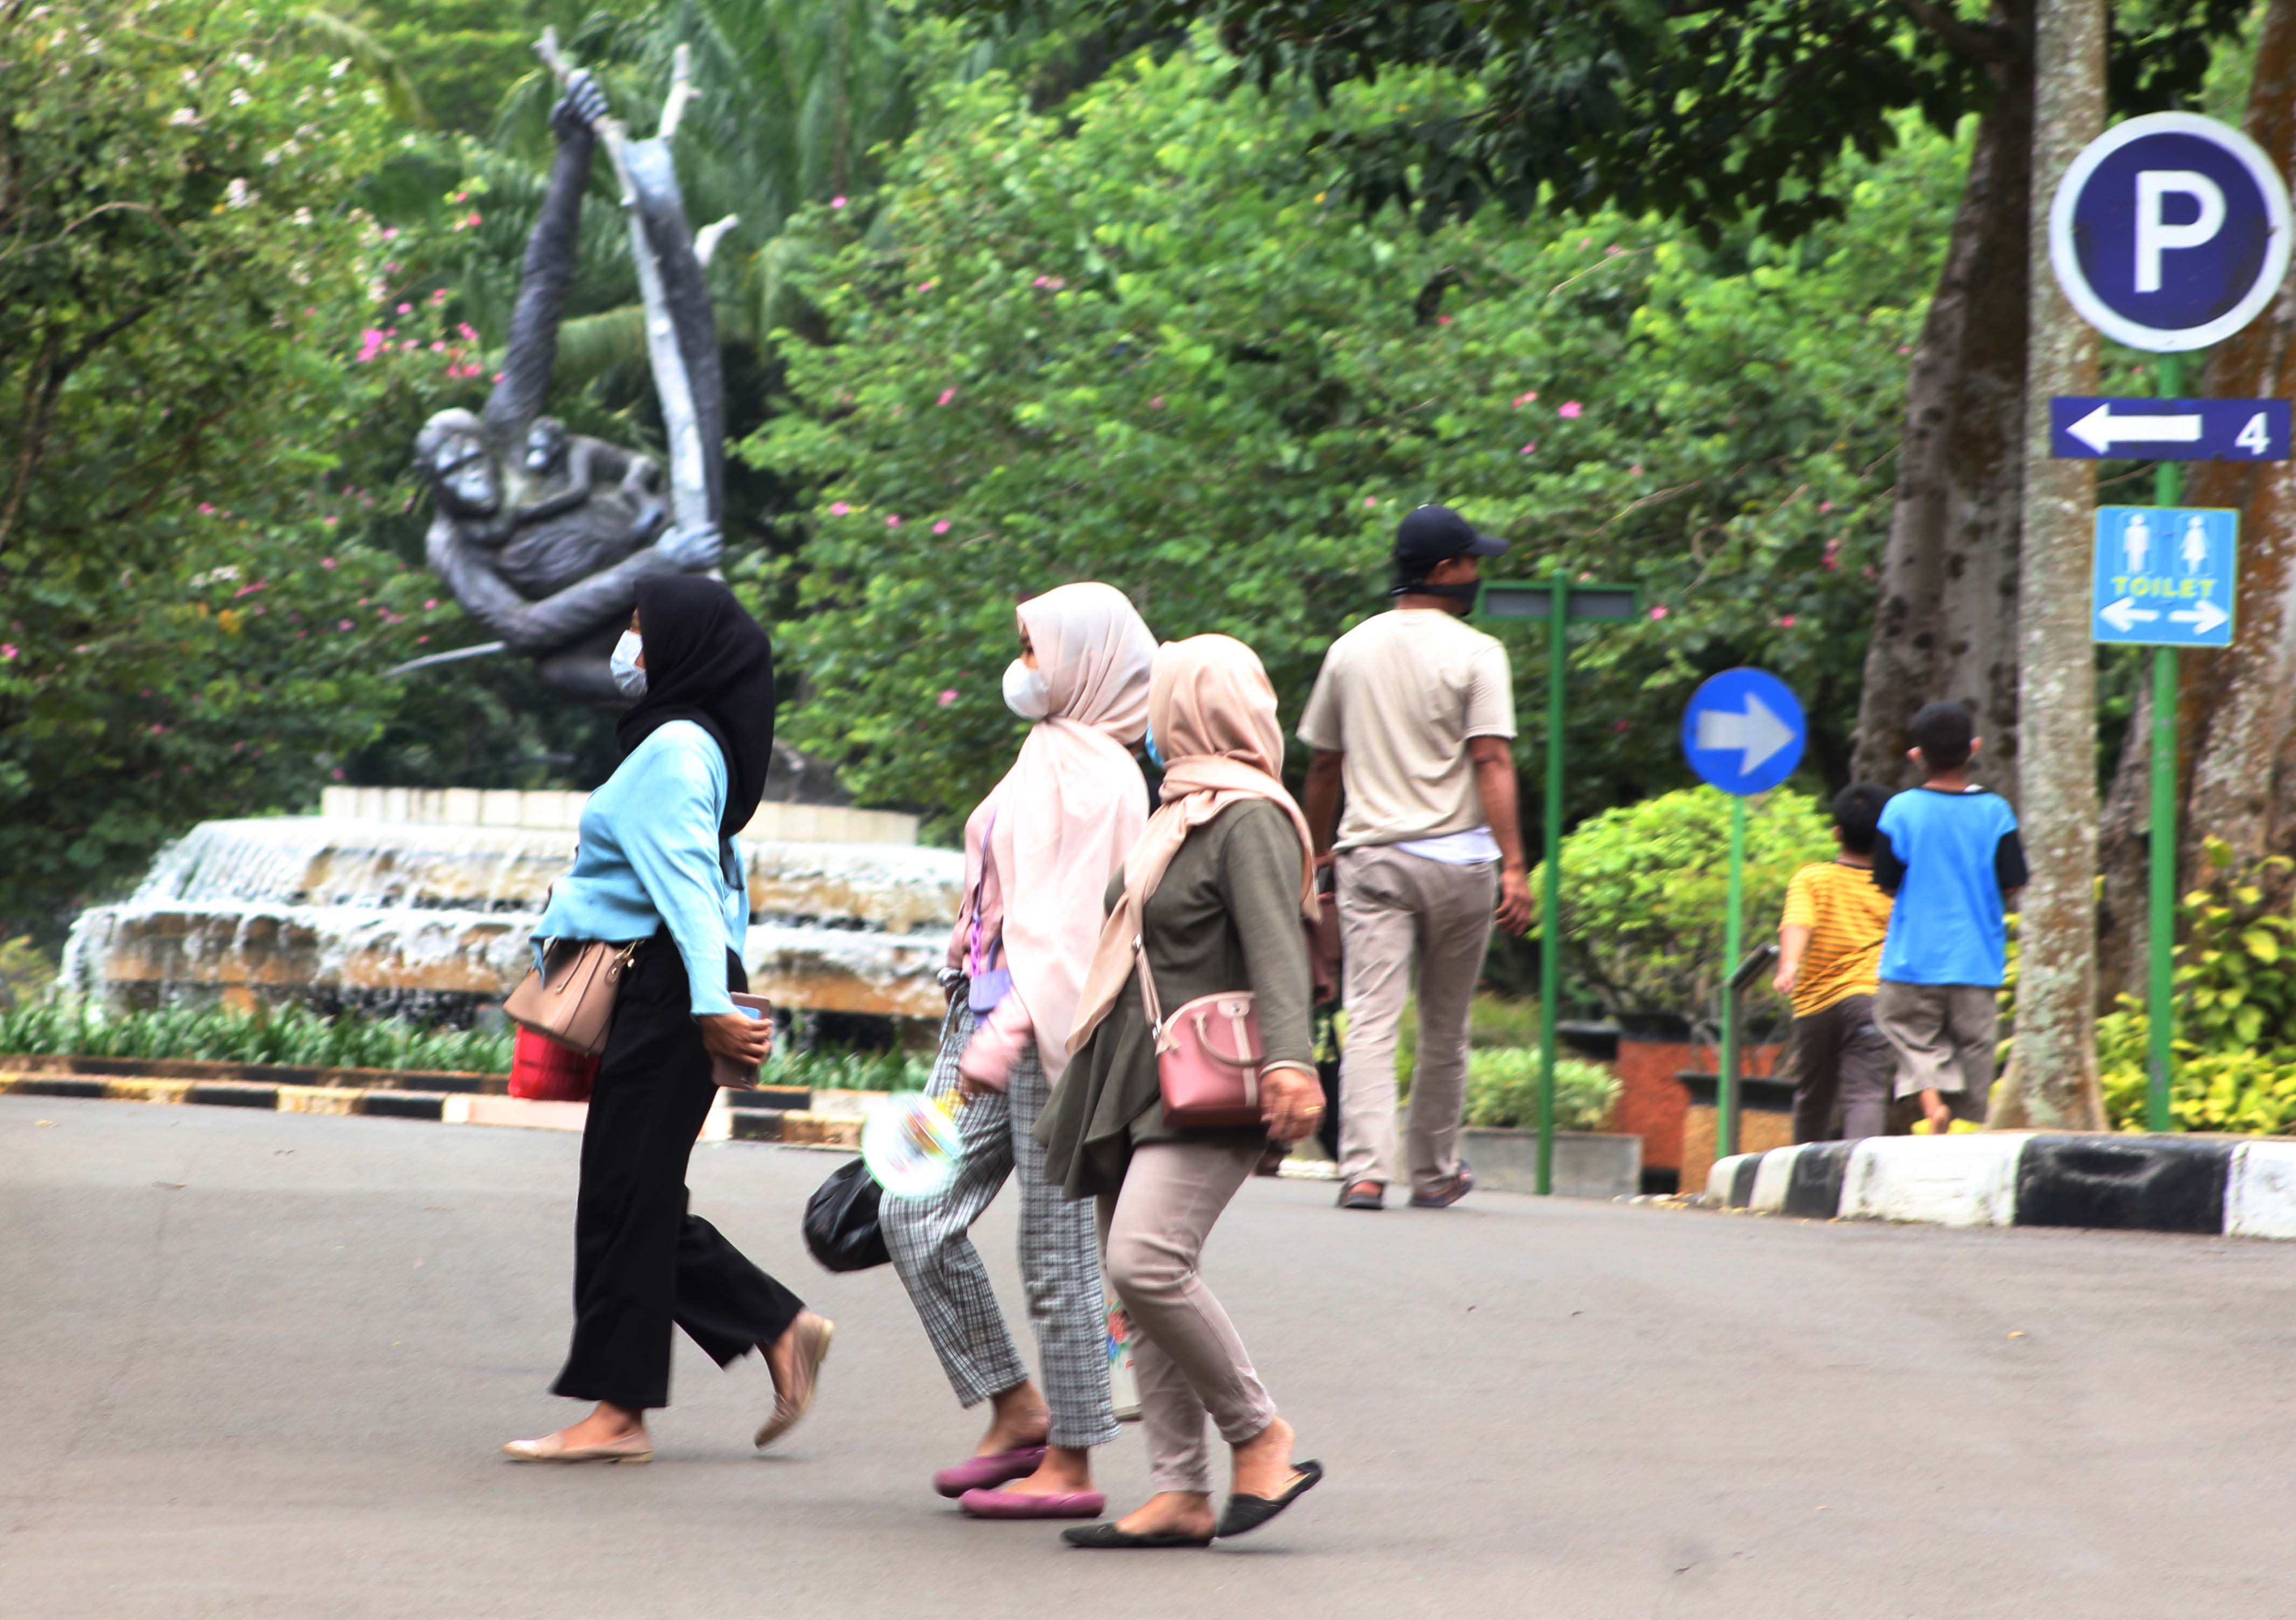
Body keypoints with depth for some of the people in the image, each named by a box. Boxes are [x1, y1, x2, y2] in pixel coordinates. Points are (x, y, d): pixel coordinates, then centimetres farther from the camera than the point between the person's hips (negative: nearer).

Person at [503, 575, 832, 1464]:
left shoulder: (675, 749, -13)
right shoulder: (676, 741, 17)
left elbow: (689, 882, -24)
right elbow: (709, 876, 22)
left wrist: (709, 1004, -32)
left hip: (663, 993, -10)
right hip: (651, 990, 10)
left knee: (624, 1197, -5)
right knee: (638, 1199, 12)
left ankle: (617, 1412, -1)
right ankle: (781, 1331, 15)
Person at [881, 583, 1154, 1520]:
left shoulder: (1094, 774, -12)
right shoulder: (1047, 758, 18)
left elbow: (1070, 926, -19)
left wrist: (1008, 1036, -26)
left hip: (1052, 1027, -10)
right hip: (989, 1014, 10)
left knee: (1056, 1250, -4)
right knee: (917, 1217, 5)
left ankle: (1069, 1465, 3)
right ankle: (1016, 1411, 14)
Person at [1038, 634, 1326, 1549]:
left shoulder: (1249, 820, -7)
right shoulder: (1181, 816, 22)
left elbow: (1277, 948, -21)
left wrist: (1290, 1058, -36)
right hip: (1132, 1088, 10)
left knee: (1147, 1262, -24)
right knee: (1138, 1285, 2)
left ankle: (1260, 1436, -10)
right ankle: (1180, 1496, 1)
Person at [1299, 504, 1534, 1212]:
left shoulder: (1350, 650, 9)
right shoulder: (1476, 654, -5)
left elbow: (1323, 764, 15)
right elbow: (1491, 762, -14)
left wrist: (1316, 860, 25)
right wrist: (1514, 865, -17)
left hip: (1371, 857, 2)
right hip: (1455, 857, -2)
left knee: (1371, 1020, -7)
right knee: (1445, 1028, 12)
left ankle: (1364, 1169, -22)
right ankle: (1434, 1173, 21)